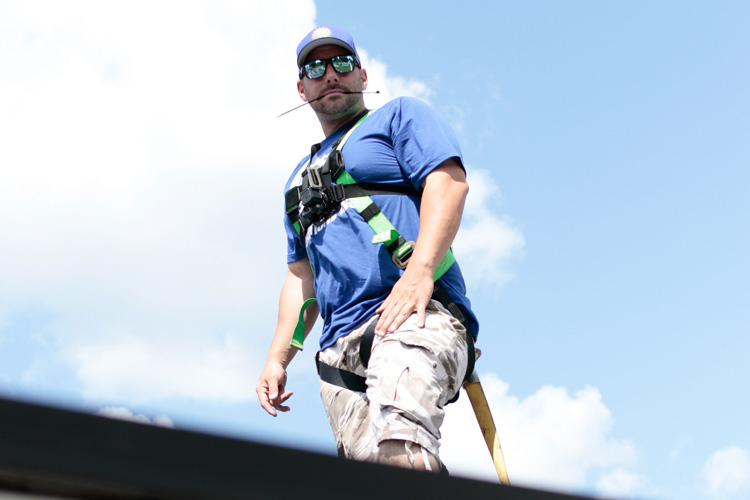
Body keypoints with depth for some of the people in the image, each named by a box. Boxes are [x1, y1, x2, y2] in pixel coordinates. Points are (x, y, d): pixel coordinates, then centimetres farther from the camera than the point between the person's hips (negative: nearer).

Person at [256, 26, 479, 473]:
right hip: (339, 348, 6)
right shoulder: (301, 178, 35)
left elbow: (449, 181, -3)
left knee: (396, 449, -34)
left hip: (412, 315, -6)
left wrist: (419, 272, -19)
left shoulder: (400, 116, 17)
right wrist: (278, 359, 19)